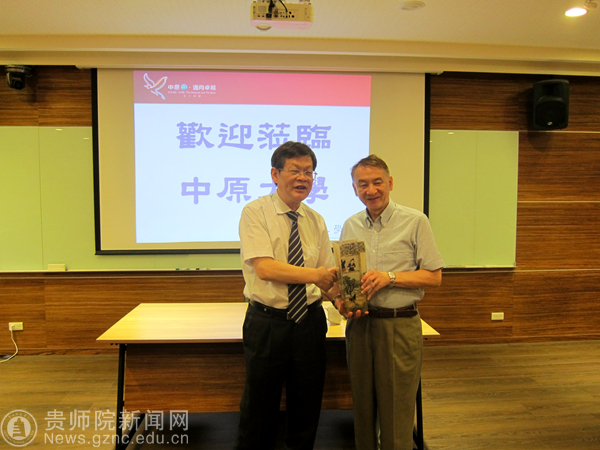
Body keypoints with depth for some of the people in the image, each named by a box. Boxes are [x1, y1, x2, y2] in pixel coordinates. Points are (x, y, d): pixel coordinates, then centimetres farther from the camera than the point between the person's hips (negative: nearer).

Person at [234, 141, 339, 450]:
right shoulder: (256, 212, -9)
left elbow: (328, 272, 5)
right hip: (267, 323, -4)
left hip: (310, 321, 5)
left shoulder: (315, 221, 7)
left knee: (307, 409, 19)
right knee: (259, 413, 12)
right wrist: (314, 275, -29)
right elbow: (265, 268, -21)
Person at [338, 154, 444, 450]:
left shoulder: (415, 221, -4)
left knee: (396, 410, 4)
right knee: (362, 406, 15)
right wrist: (340, 299, -6)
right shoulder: (350, 226, 9)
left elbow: (434, 277, -5)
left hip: (399, 324, -4)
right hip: (359, 323, 4)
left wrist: (389, 277, -17)